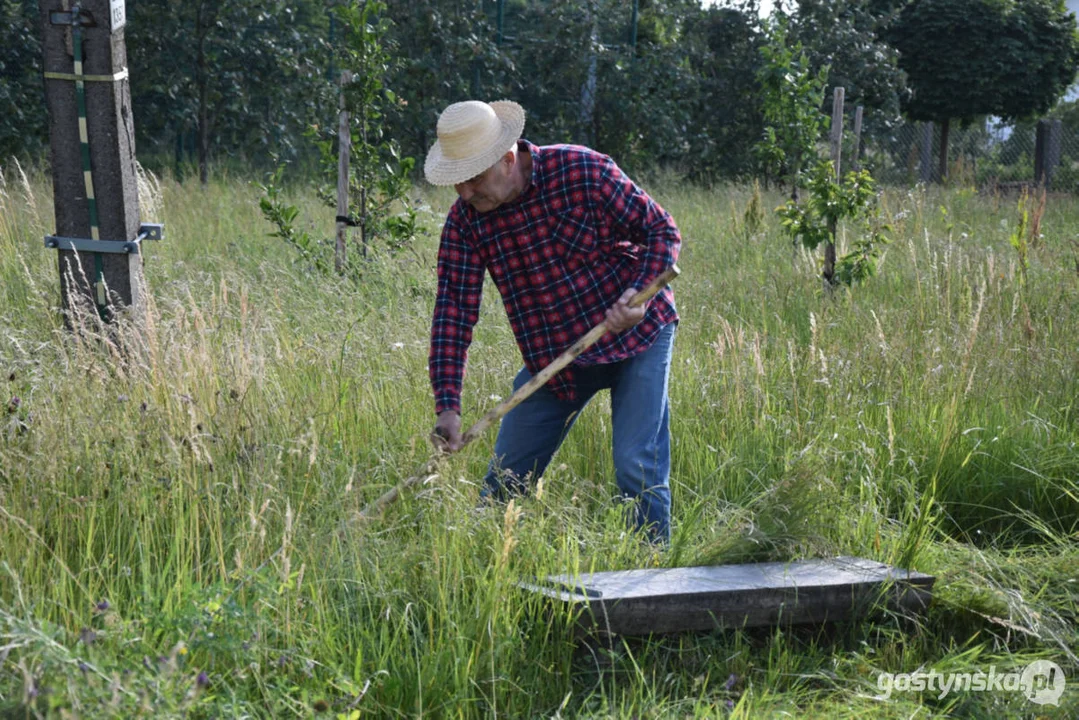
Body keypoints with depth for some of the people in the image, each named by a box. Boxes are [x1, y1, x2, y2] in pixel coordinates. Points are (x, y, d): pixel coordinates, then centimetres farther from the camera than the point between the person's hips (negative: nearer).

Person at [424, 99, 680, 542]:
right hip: (550, 357, 4)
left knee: (638, 470, -11)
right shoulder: (465, 219, -11)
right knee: (504, 481, 6)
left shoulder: (582, 172, -20)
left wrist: (639, 295, -28)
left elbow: (662, 230, -11)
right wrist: (447, 406, -22)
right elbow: (454, 309, -13)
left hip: (634, 338, -4)